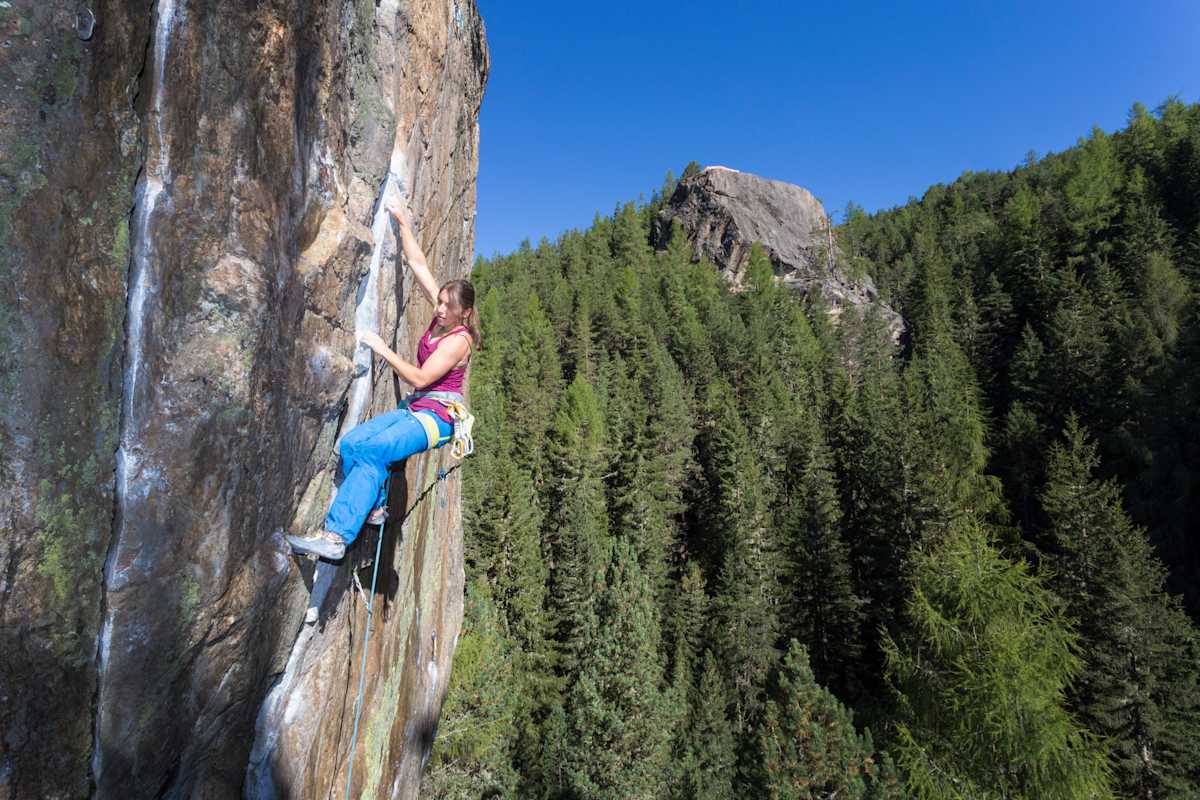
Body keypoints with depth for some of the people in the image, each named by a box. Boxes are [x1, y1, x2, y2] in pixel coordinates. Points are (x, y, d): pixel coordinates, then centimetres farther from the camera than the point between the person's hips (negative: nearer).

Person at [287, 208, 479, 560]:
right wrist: (402, 222, 18)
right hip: (414, 408, 8)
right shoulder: (441, 318, 9)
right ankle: (372, 507, -3)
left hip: (437, 416, -8)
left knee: (372, 451, -30)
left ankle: (337, 535, -34)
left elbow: (420, 378, -18)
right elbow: (417, 262, 14)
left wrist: (384, 350, -14)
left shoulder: (459, 340, -14)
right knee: (350, 443, -14)